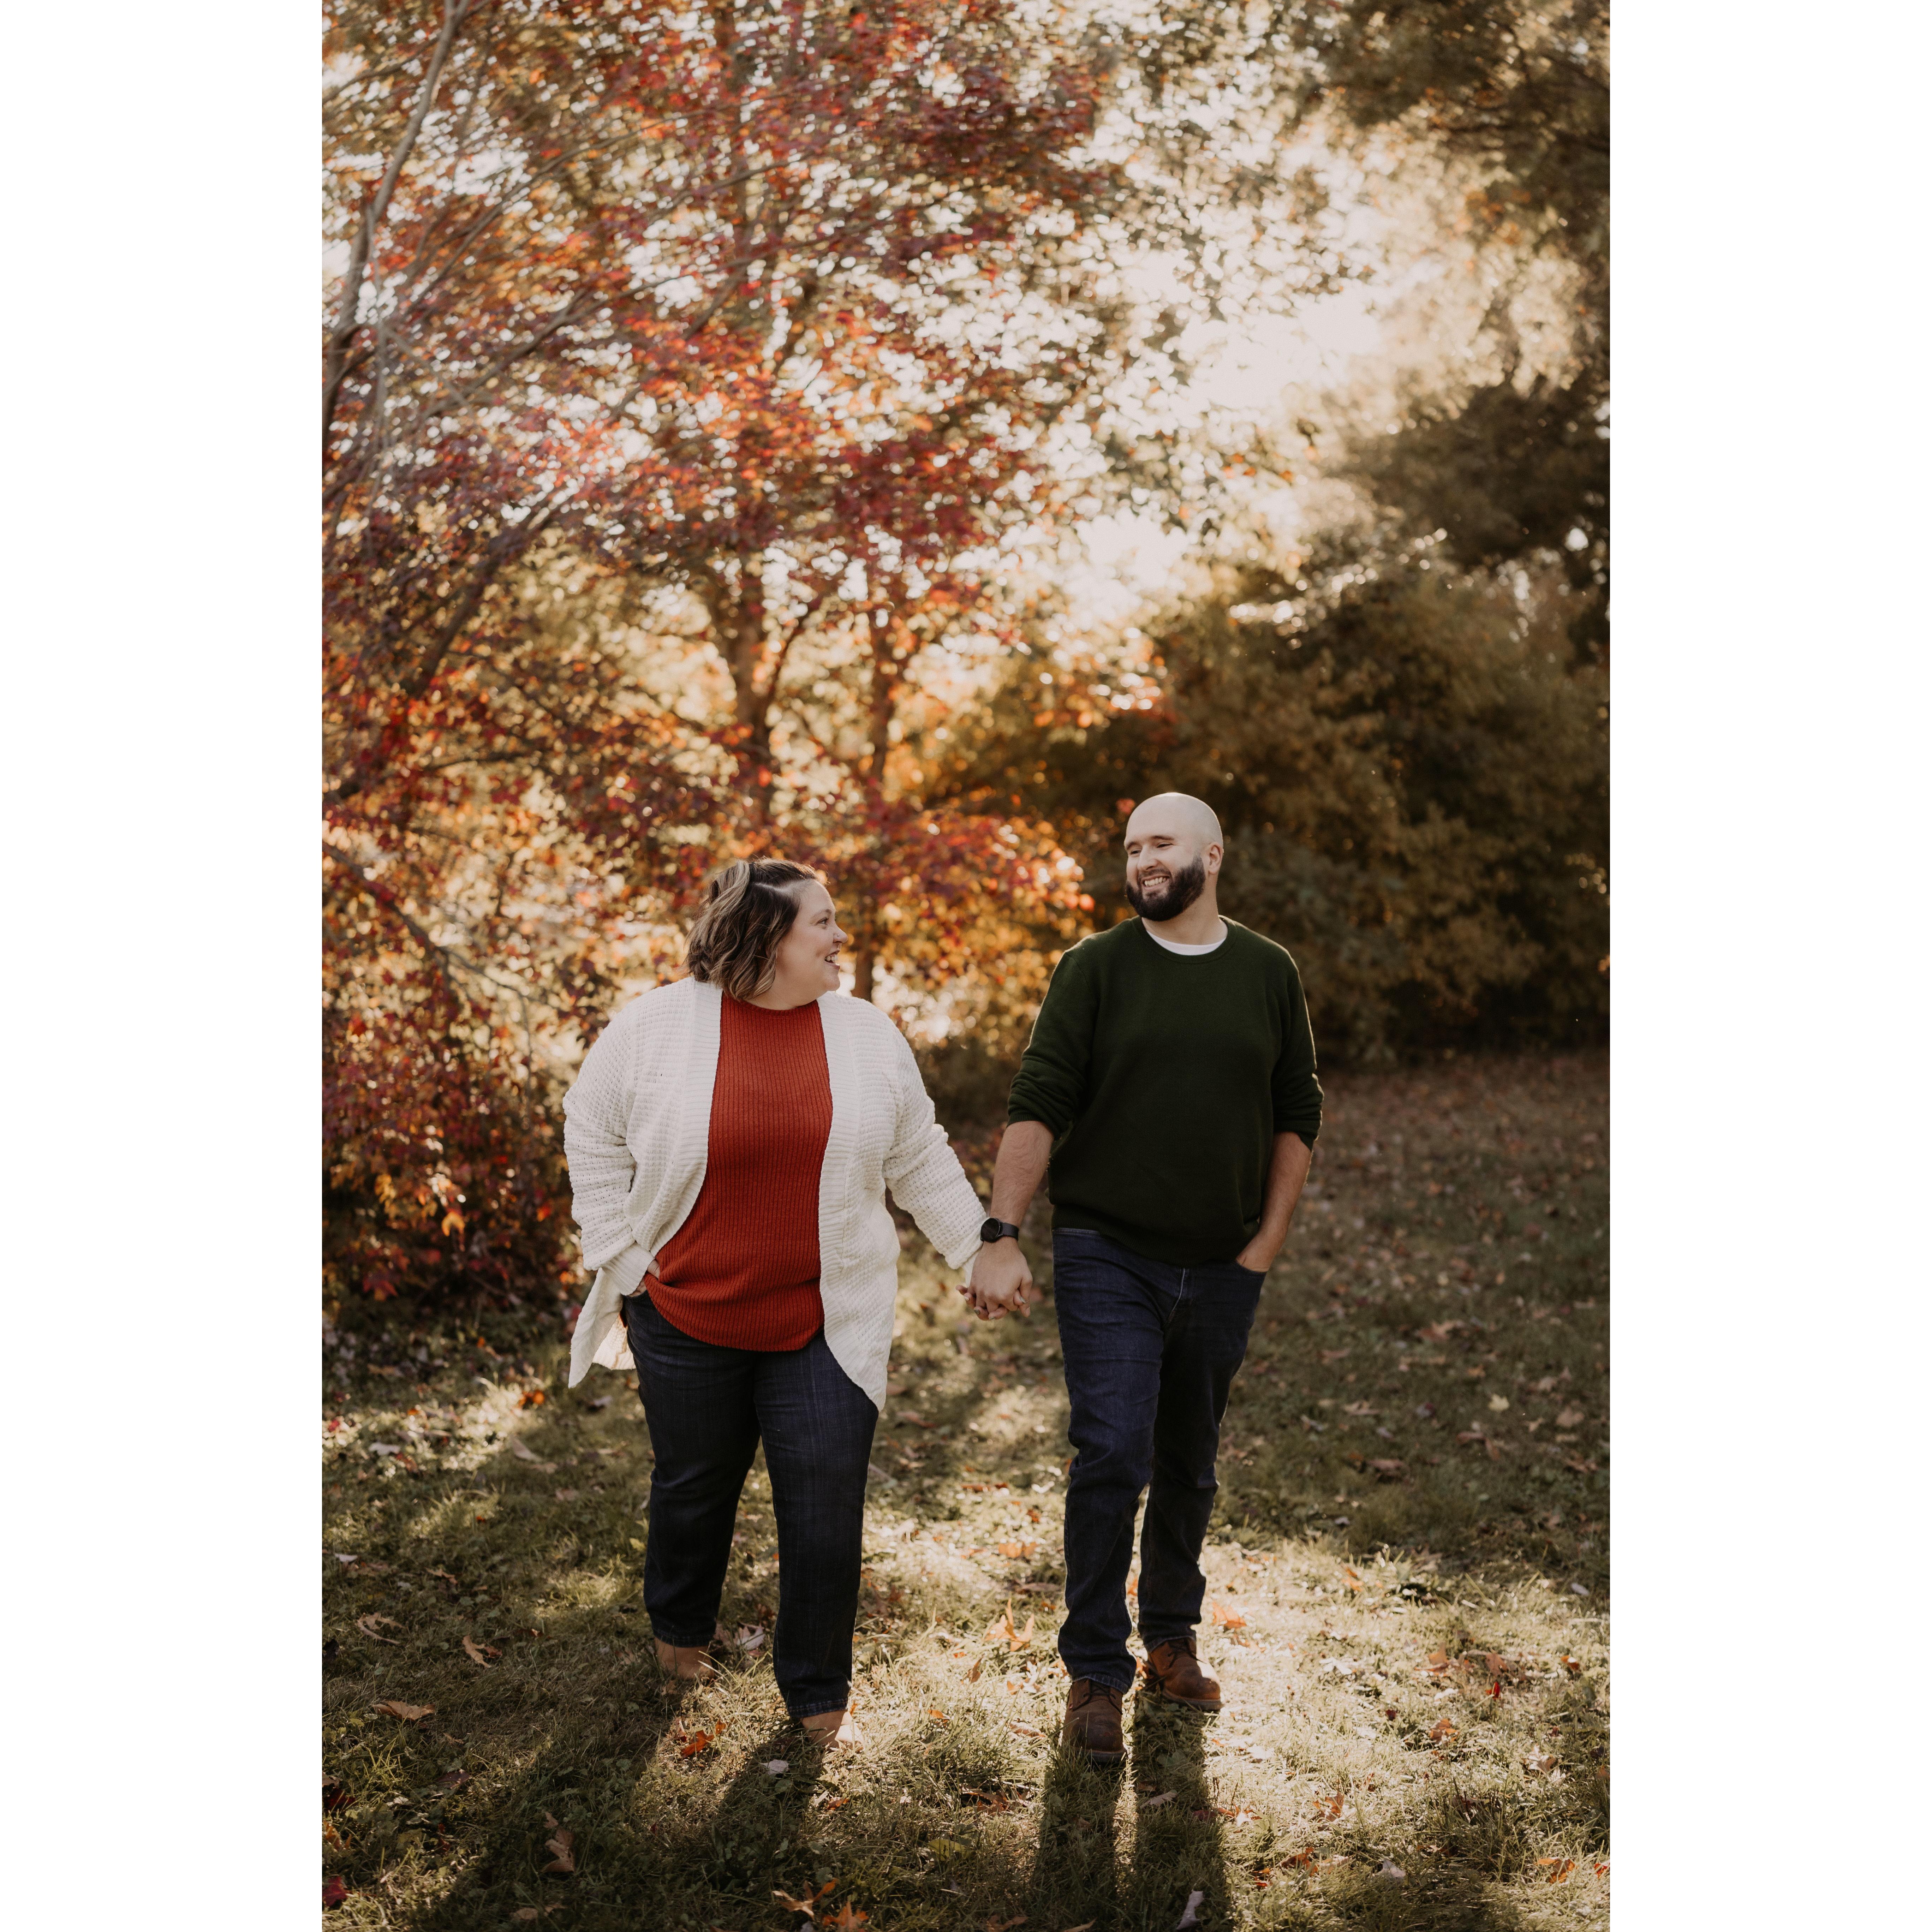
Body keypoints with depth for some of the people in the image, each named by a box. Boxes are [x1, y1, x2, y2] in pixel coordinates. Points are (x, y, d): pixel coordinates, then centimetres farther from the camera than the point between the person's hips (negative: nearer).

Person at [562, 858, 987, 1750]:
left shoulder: (868, 1035, 1)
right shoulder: (658, 1024, -8)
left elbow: (919, 1160, 11)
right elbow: (593, 1134, 3)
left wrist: (976, 1250, 13)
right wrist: (621, 1257, -1)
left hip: (825, 1327, 1)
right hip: (687, 1318, -1)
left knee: (826, 1515, 0)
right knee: (694, 1488, 17)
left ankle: (819, 1694, 22)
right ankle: (679, 1634, 47)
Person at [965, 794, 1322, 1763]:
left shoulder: (1269, 975, 6)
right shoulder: (1095, 967, -2)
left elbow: (1297, 1116, 11)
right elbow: (1037, 1104, -6)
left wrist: (1266, 1244, 4)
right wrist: (1002, 1236, -14)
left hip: (1222, 1273, 3)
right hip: (1108, 1258, -3)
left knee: (1190, 1465, 14)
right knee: (1112, 1458, -9)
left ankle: (1172, 1640, 32)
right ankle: (1096, 1673, 6)